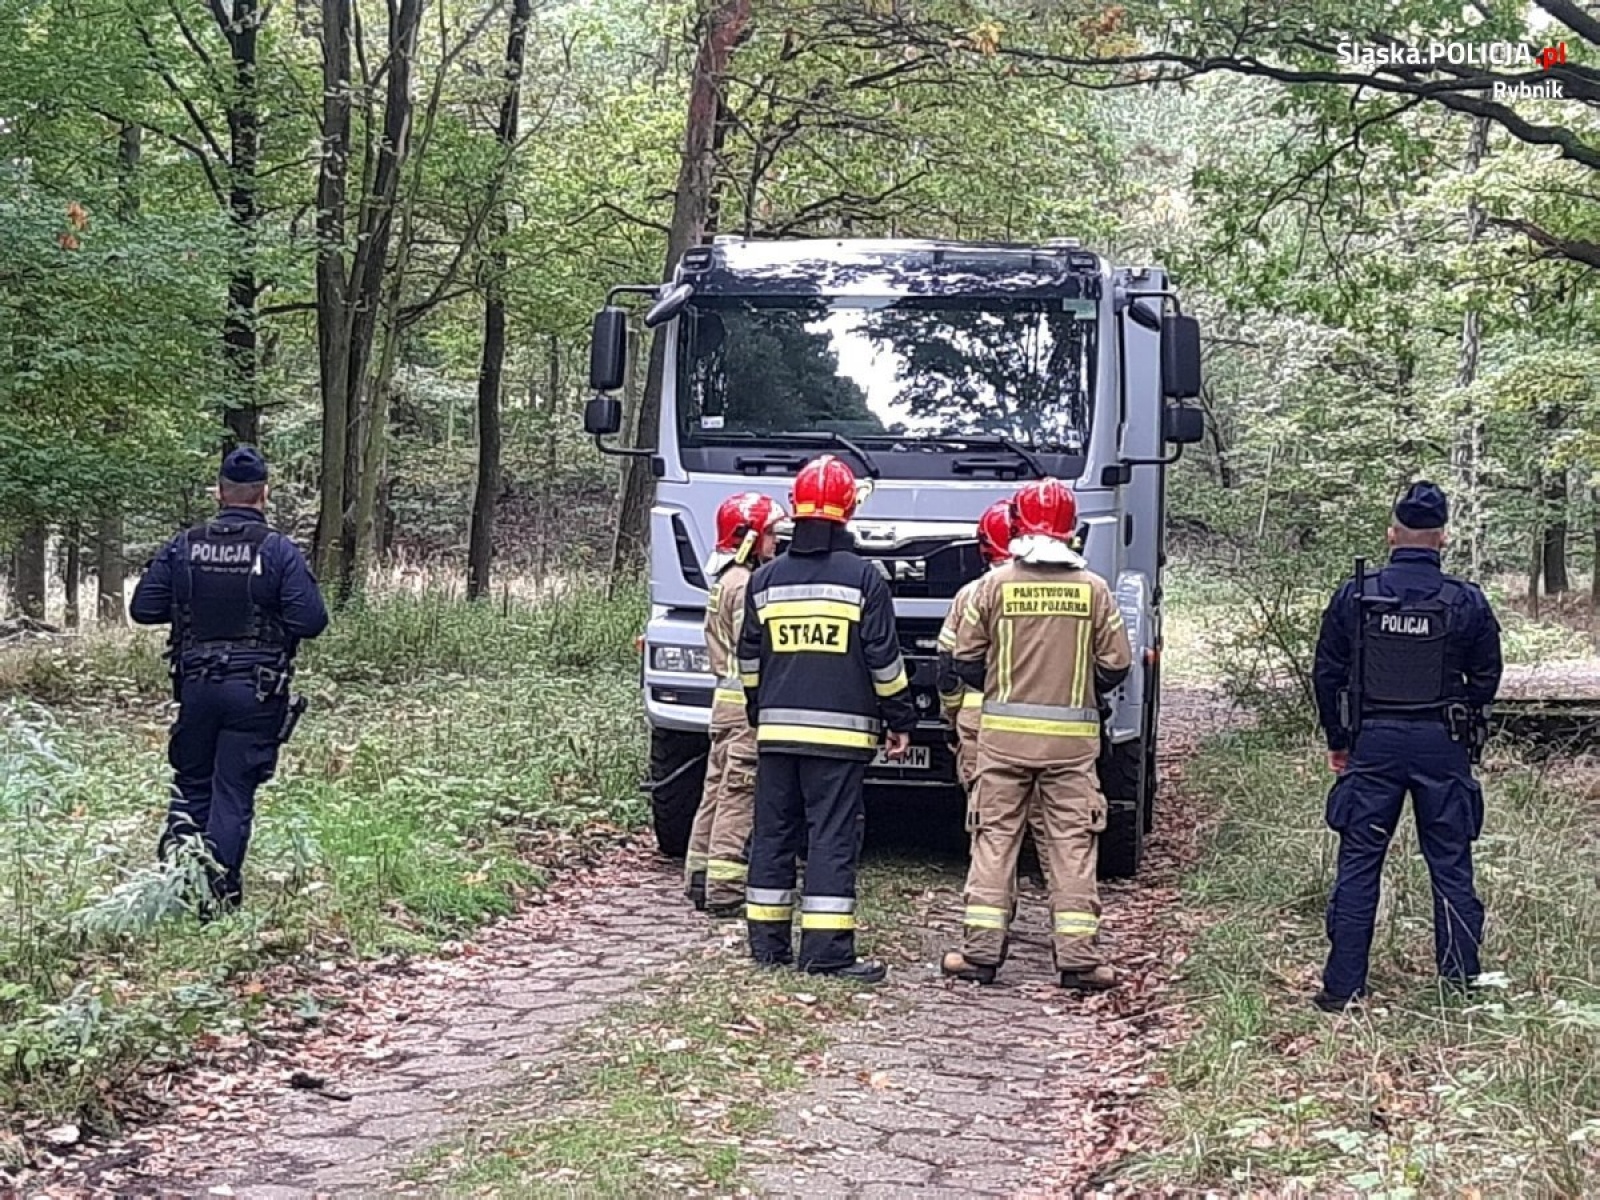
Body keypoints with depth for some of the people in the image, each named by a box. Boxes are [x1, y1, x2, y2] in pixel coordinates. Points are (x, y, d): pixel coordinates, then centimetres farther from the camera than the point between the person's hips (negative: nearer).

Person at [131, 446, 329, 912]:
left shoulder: (183, 546, -1)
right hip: (256, 691, -2)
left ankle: (178, 846, 4)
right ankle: (219, 891, 2)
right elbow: (311, 621, -14)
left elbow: (143, 608, 1)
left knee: (192, 780, 20)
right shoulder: (279, 551, -10)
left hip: (197, 685, 2)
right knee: (233, 791, 4)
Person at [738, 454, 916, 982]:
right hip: (841, 731, -4)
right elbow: (884, 660, -4)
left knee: (773, 834, 11)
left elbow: (749, 660, 13)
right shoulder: (862, 579, -5)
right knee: (833, 838, -2)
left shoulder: (766, 579, 7)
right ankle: (826, 950, -4)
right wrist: (900, 720, 6)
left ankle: (767, 942, 16)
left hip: (776, 730, 4)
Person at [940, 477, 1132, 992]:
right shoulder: (1094, 589, -2)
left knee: (995, 837, 7)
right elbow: (1116, 665, 1)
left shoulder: (994, 584, -4)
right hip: (1072, 736, 0)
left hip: (1004, 731, 0)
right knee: (1072, 842, 5)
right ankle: (1077, 956, 4)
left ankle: (981, 950, 7)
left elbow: (966, 660, 0)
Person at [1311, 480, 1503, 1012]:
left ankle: (1343, 986, 7)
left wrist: (1339, 742, 15)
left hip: (1374, 743, 0)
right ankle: (1460, 985, 15)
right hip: (1443, 747, 0)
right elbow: (1486, 679, 5)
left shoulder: (1354, 596, -2)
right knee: (1451, 866, 9)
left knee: (1358, 864, 5)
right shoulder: (1467, 602, -4)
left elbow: (1327, 674, 4)